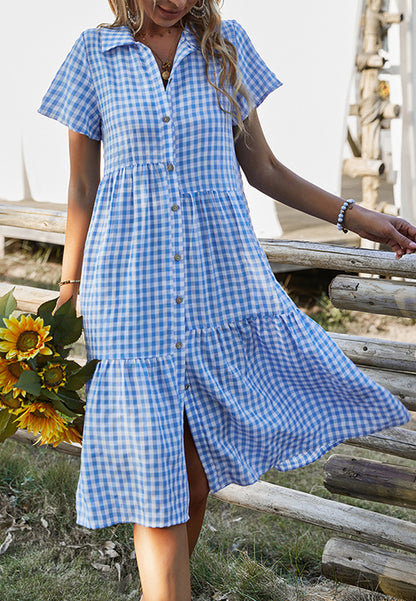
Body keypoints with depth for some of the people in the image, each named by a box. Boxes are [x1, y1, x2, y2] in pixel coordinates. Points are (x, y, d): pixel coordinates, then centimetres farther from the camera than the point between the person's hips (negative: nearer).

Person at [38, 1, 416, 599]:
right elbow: (83, 187, 7)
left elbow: (261, 167, 12)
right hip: (131, 295, -1)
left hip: (222, 282, 2)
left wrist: (356, 216, 4)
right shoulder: (95, 54, 4)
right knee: (154, 476, -4)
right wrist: (68, 293, 8)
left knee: (198, 464, 10)